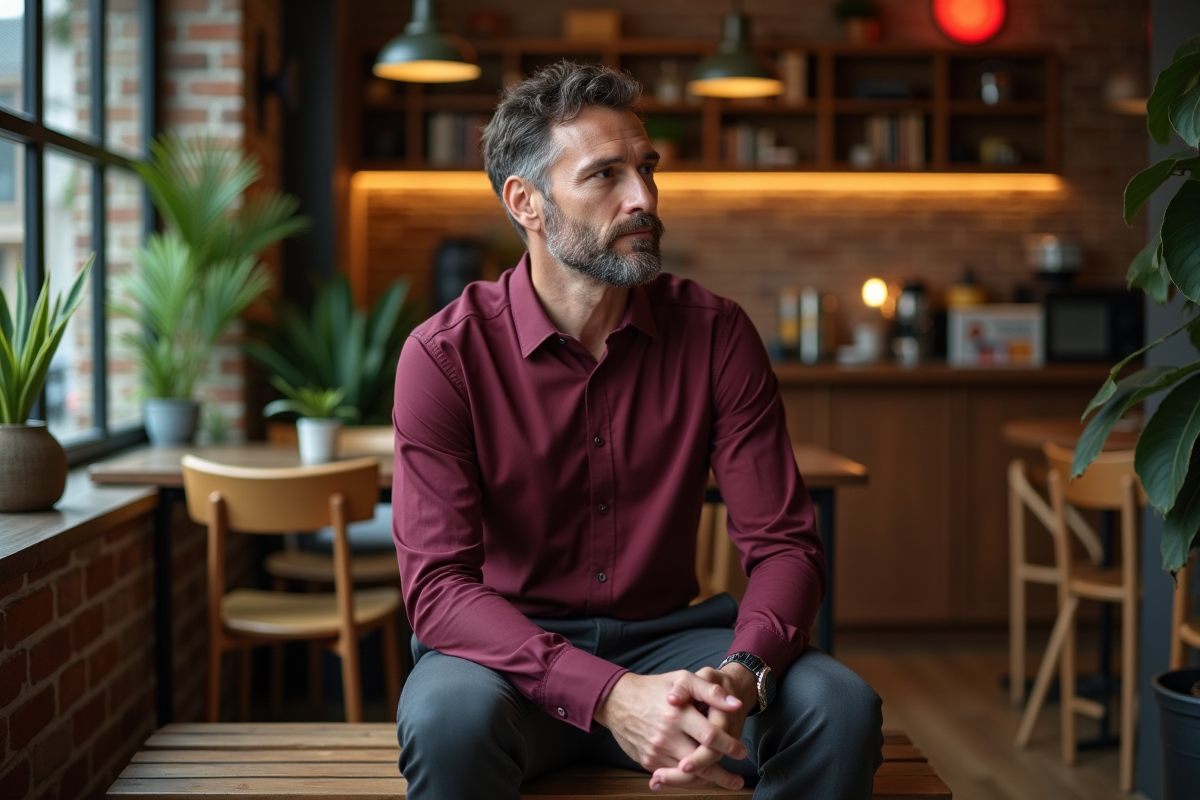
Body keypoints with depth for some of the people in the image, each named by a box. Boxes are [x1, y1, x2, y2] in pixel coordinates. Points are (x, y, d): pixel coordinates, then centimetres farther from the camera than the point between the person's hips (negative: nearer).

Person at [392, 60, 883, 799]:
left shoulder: (715, 334, -5)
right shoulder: (445, 355, -12)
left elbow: (783, 543, -6)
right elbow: (439, 585, -18)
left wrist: (742, 677, -29)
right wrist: (609, 695, -33)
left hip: (665, 640, 2)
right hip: (511, 651, -2)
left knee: (841, 708, -24)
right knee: (450, 718, -36)